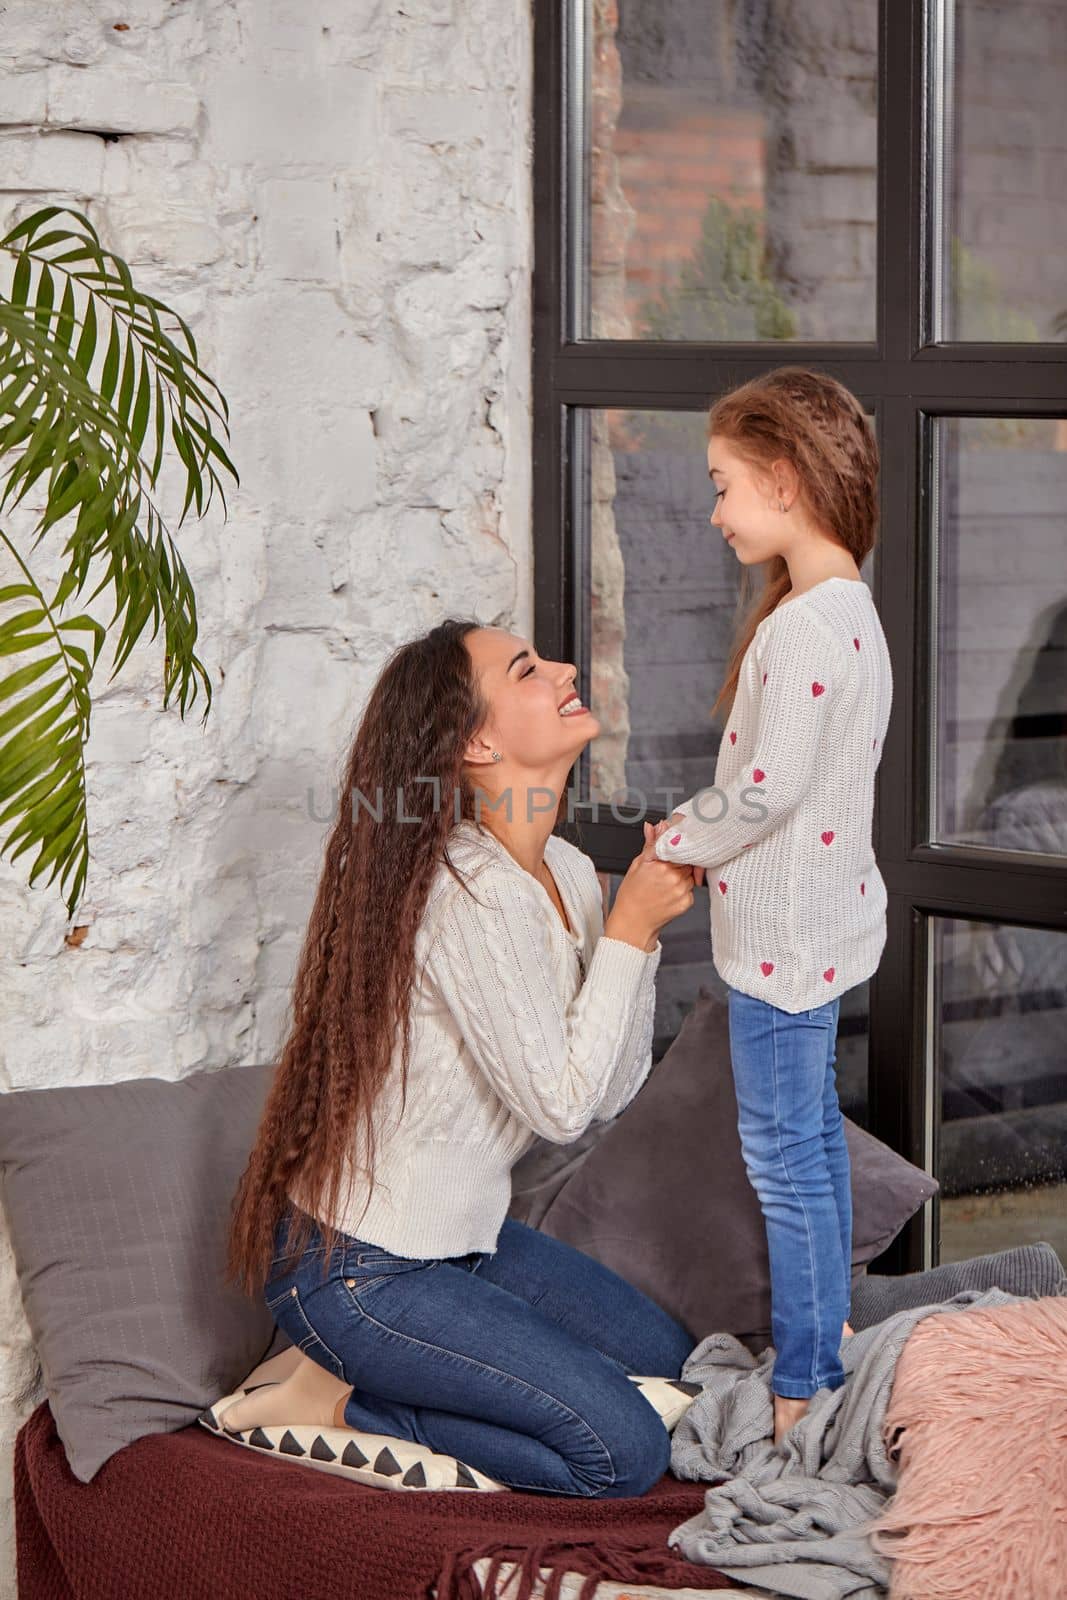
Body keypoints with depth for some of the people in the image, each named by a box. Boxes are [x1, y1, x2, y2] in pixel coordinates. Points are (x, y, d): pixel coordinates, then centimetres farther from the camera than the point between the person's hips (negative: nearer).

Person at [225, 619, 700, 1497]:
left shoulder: (567, 872, 3)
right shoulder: (468, 894, -26)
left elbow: (611, 1092, 3)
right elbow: (560, 1103, -23)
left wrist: (646, 917, -6)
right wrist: (630, 926, -17)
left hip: (460, 1239, 9)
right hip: (358, 1272, -9)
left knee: (668, 1357, 16)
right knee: (626, 1454, -12)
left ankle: (366, 1376, 13)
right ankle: (340, 1403, -1)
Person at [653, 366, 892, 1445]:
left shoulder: (807, 626, -24)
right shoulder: (845, 608, 8)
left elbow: (769, 787, -26)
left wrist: (678, 841, -10)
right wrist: (698, 829, 6)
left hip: (785, 935, -10)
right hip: (820, 920, 10)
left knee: (783, 1151, -2)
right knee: (811, 1130, 22)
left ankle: (802, 1390, 5)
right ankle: (828, 1325, 37)